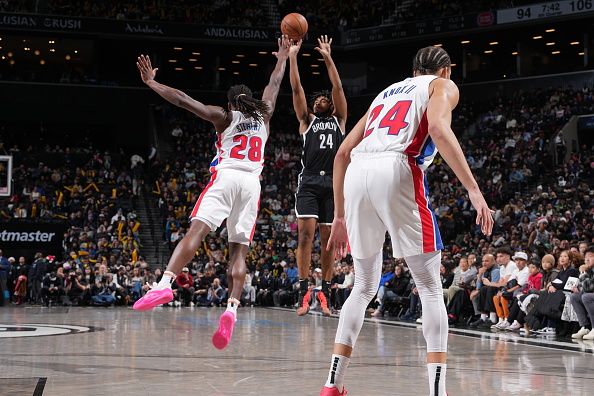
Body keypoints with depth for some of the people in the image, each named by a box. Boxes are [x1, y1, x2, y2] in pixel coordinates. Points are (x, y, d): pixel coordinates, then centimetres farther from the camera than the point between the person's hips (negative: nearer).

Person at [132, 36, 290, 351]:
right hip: (251, 183, 3)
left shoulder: (224, 117, 13)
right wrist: (282, 58, 53)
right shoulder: (263, 117, 22)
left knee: (197, 230, -19)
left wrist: (151, 83, 11)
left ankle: (165, 283, -40)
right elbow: (274, 85, 39)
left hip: (225, 177, -3)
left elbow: (183, 101, 5)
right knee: (238, 250, 1)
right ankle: (232, 308, -19)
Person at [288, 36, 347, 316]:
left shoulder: (339, 120, 20)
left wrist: (328, 58, 8)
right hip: (309, 181, -1)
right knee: (305, 234, -12)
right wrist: (292, 56, 4)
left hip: (333, 182, 1)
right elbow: (296, 88, 10)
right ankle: (303, 291, -11)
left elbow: (338, 87, 11)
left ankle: (325, 293, 5)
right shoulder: (306, 120, 18)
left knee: (328, 239, 1)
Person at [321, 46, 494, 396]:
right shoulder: (443, 86, 17)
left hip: (357, 173, 5)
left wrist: (340, 216, 29)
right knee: (430, 287, 3)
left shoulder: (387, 92, 34)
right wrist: (474, 190, -12)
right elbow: (439, 130, -7)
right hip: (396, 171, -5)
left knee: (365, 287, 19)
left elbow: (343, 153, 27)